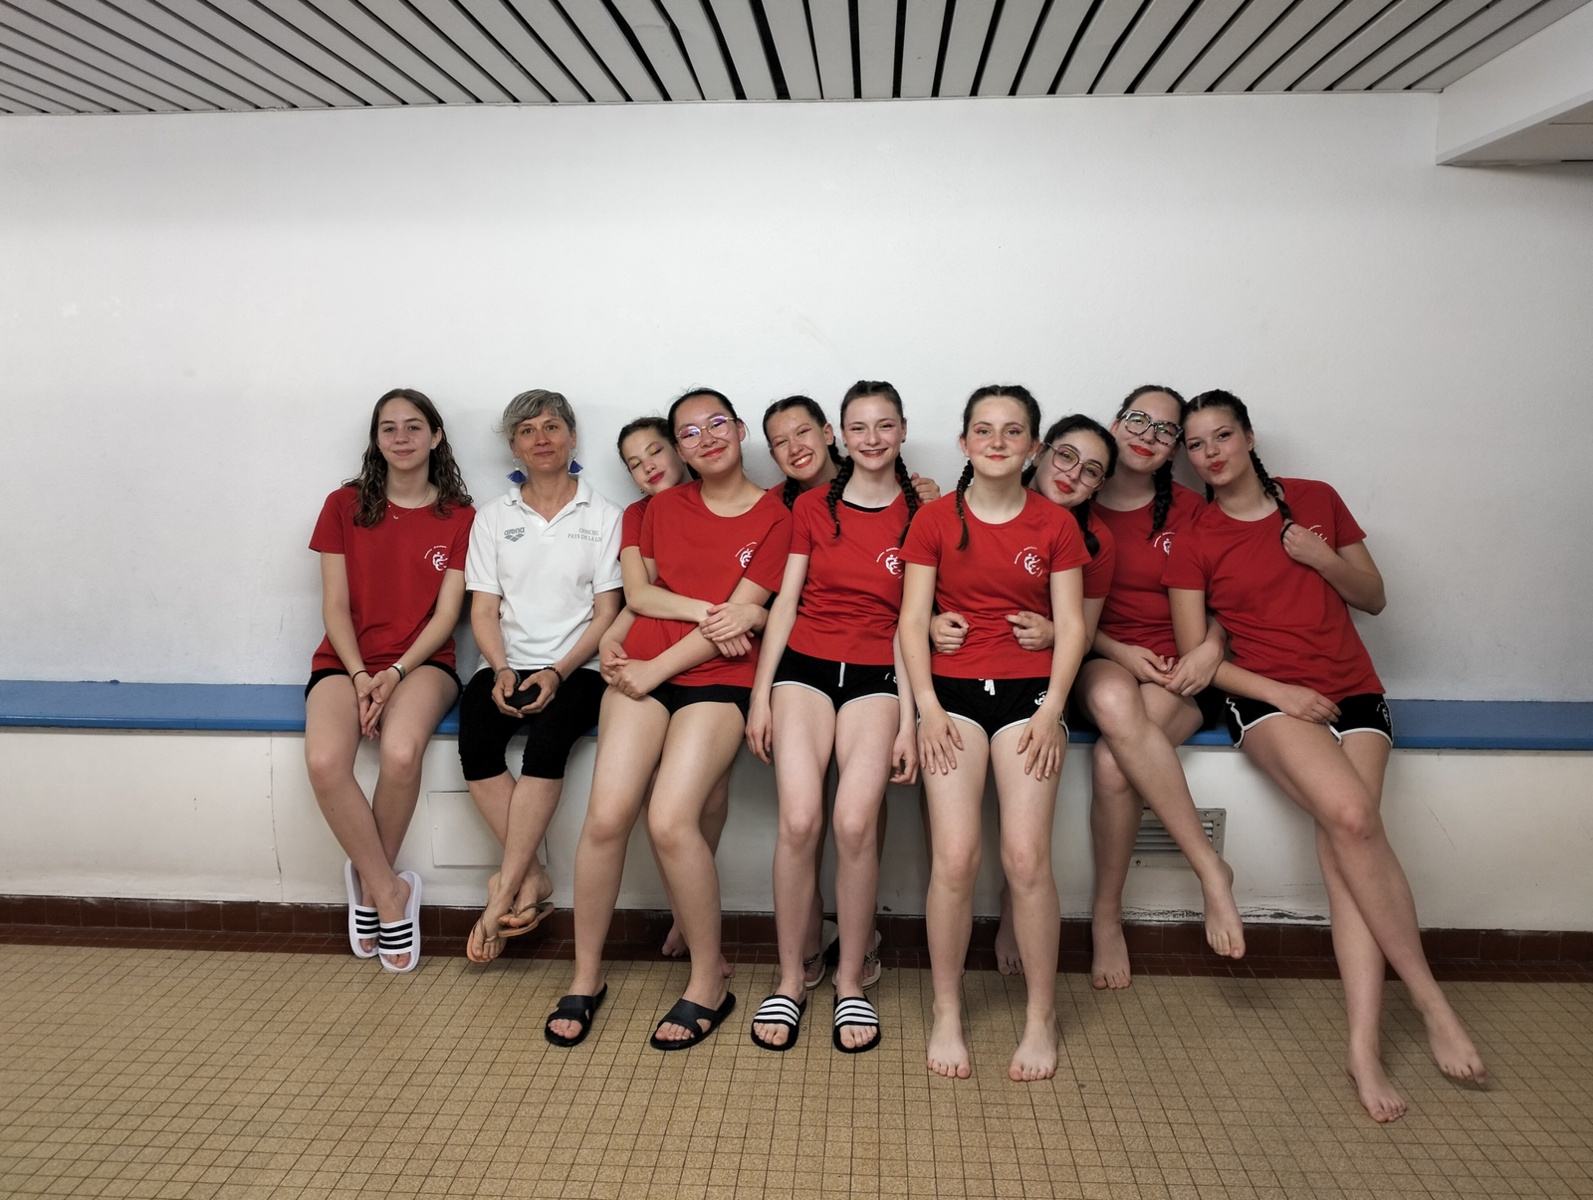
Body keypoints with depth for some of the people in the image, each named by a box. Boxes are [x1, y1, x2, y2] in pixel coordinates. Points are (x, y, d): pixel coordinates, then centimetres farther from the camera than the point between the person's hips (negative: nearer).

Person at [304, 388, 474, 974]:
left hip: (421, 662, -1)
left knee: (401, 752, -34)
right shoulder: (345, 506, 9)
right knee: (325, 760, -31)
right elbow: (335, 606, 4)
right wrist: (360, 676, -11)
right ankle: (390, 891, -11)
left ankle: (368, 881, -7)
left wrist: (395, 674, -14)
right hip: (347, 661, 1)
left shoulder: (459, 517, 6)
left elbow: (446, 614, 0)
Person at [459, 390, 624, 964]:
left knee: (548, 737, -33)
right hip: (507, 666, 3)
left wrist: (557, 673, -13)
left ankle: (503, 895, -27)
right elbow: (484, 609, 8)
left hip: (575, 668, -2)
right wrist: (502, 670, -11)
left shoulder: (603, 516, 8)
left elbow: (606, 611, 1)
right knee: (475, 742, -28)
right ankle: (532, 879, -18)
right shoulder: (494, 519, 15)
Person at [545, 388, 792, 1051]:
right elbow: (638, 594, 11)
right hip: (641, 671, 3)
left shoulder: (774, 518, 1)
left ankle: (709, 982, -1)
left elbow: (741, 618, -6)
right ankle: (586, 977, 8)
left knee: (670, 820, -20)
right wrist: (705, 610, -7)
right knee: (606, 816, -11)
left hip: (717, 679, -3)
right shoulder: (664, 506, 15)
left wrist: (654, 670, -8)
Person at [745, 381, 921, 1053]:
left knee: (855, 820, -21)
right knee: (799, 819, -19)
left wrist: (908, 722, -3)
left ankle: (850, 979, -1)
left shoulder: (920, 517, 8)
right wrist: (760, 695, 2)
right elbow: (785, 604, 9)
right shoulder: (811, 508, 12)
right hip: (804, 665, 1)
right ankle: (791, 978, -1)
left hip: (877, 677, -1)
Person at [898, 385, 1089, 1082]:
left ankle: (1041, 1016, 9)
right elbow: (913, 618, 3)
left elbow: (1071, 625, 5)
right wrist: (926, 704, -8)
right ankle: (947, 1012, 6)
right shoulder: (935, 520, 7)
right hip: (952, 689, 0)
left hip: (1030, 690, 0)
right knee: (954, 857, -12)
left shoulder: (1055, 526, 8)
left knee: (1027, 857, -11)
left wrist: (1052, 709, -6)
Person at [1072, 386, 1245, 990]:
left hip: (1178, 673, 0)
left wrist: (1210, 647, -12)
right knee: (1114, 700, -38)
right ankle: (1209, 867, -25)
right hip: (1101, 662, 1)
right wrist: (1119, 652, -9)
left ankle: (1107, 914, -11)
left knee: (1112, 762, -32)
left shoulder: (1189, 510, 7)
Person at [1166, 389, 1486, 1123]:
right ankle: (1431, 1001, -13)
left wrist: (1325, 560, -5)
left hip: (1350, 691, 2)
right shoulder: (1196, 540, 4)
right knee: (1352, 817, -27)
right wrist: (1280, 693, -13)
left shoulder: (1316, 502, 11)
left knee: (1344, 837, -21)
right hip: (1267, 698, -2)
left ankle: (1364, 1044, -20)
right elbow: (1197, 654, 0)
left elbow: (1374, 598, 15)